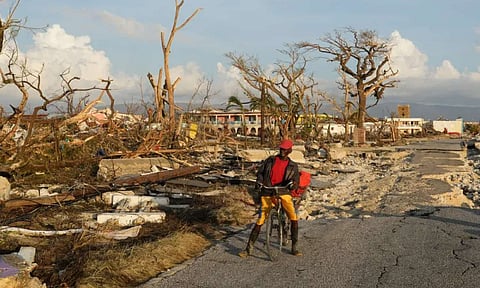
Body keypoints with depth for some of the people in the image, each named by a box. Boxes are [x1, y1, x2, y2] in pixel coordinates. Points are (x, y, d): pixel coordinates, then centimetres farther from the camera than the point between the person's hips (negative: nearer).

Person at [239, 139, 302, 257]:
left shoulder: (292, 166, 9)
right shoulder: (270, 160, 10)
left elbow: (296, 183, 4)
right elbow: (260, 171, 16)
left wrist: (293, 183, -19)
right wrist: (260, 181, -4)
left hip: (283, 193, 0)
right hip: (268, 194, 0)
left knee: (294, 219, -14)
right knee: (260, 221, -6)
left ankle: (294, 247, 2)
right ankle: (249, 248, 4)